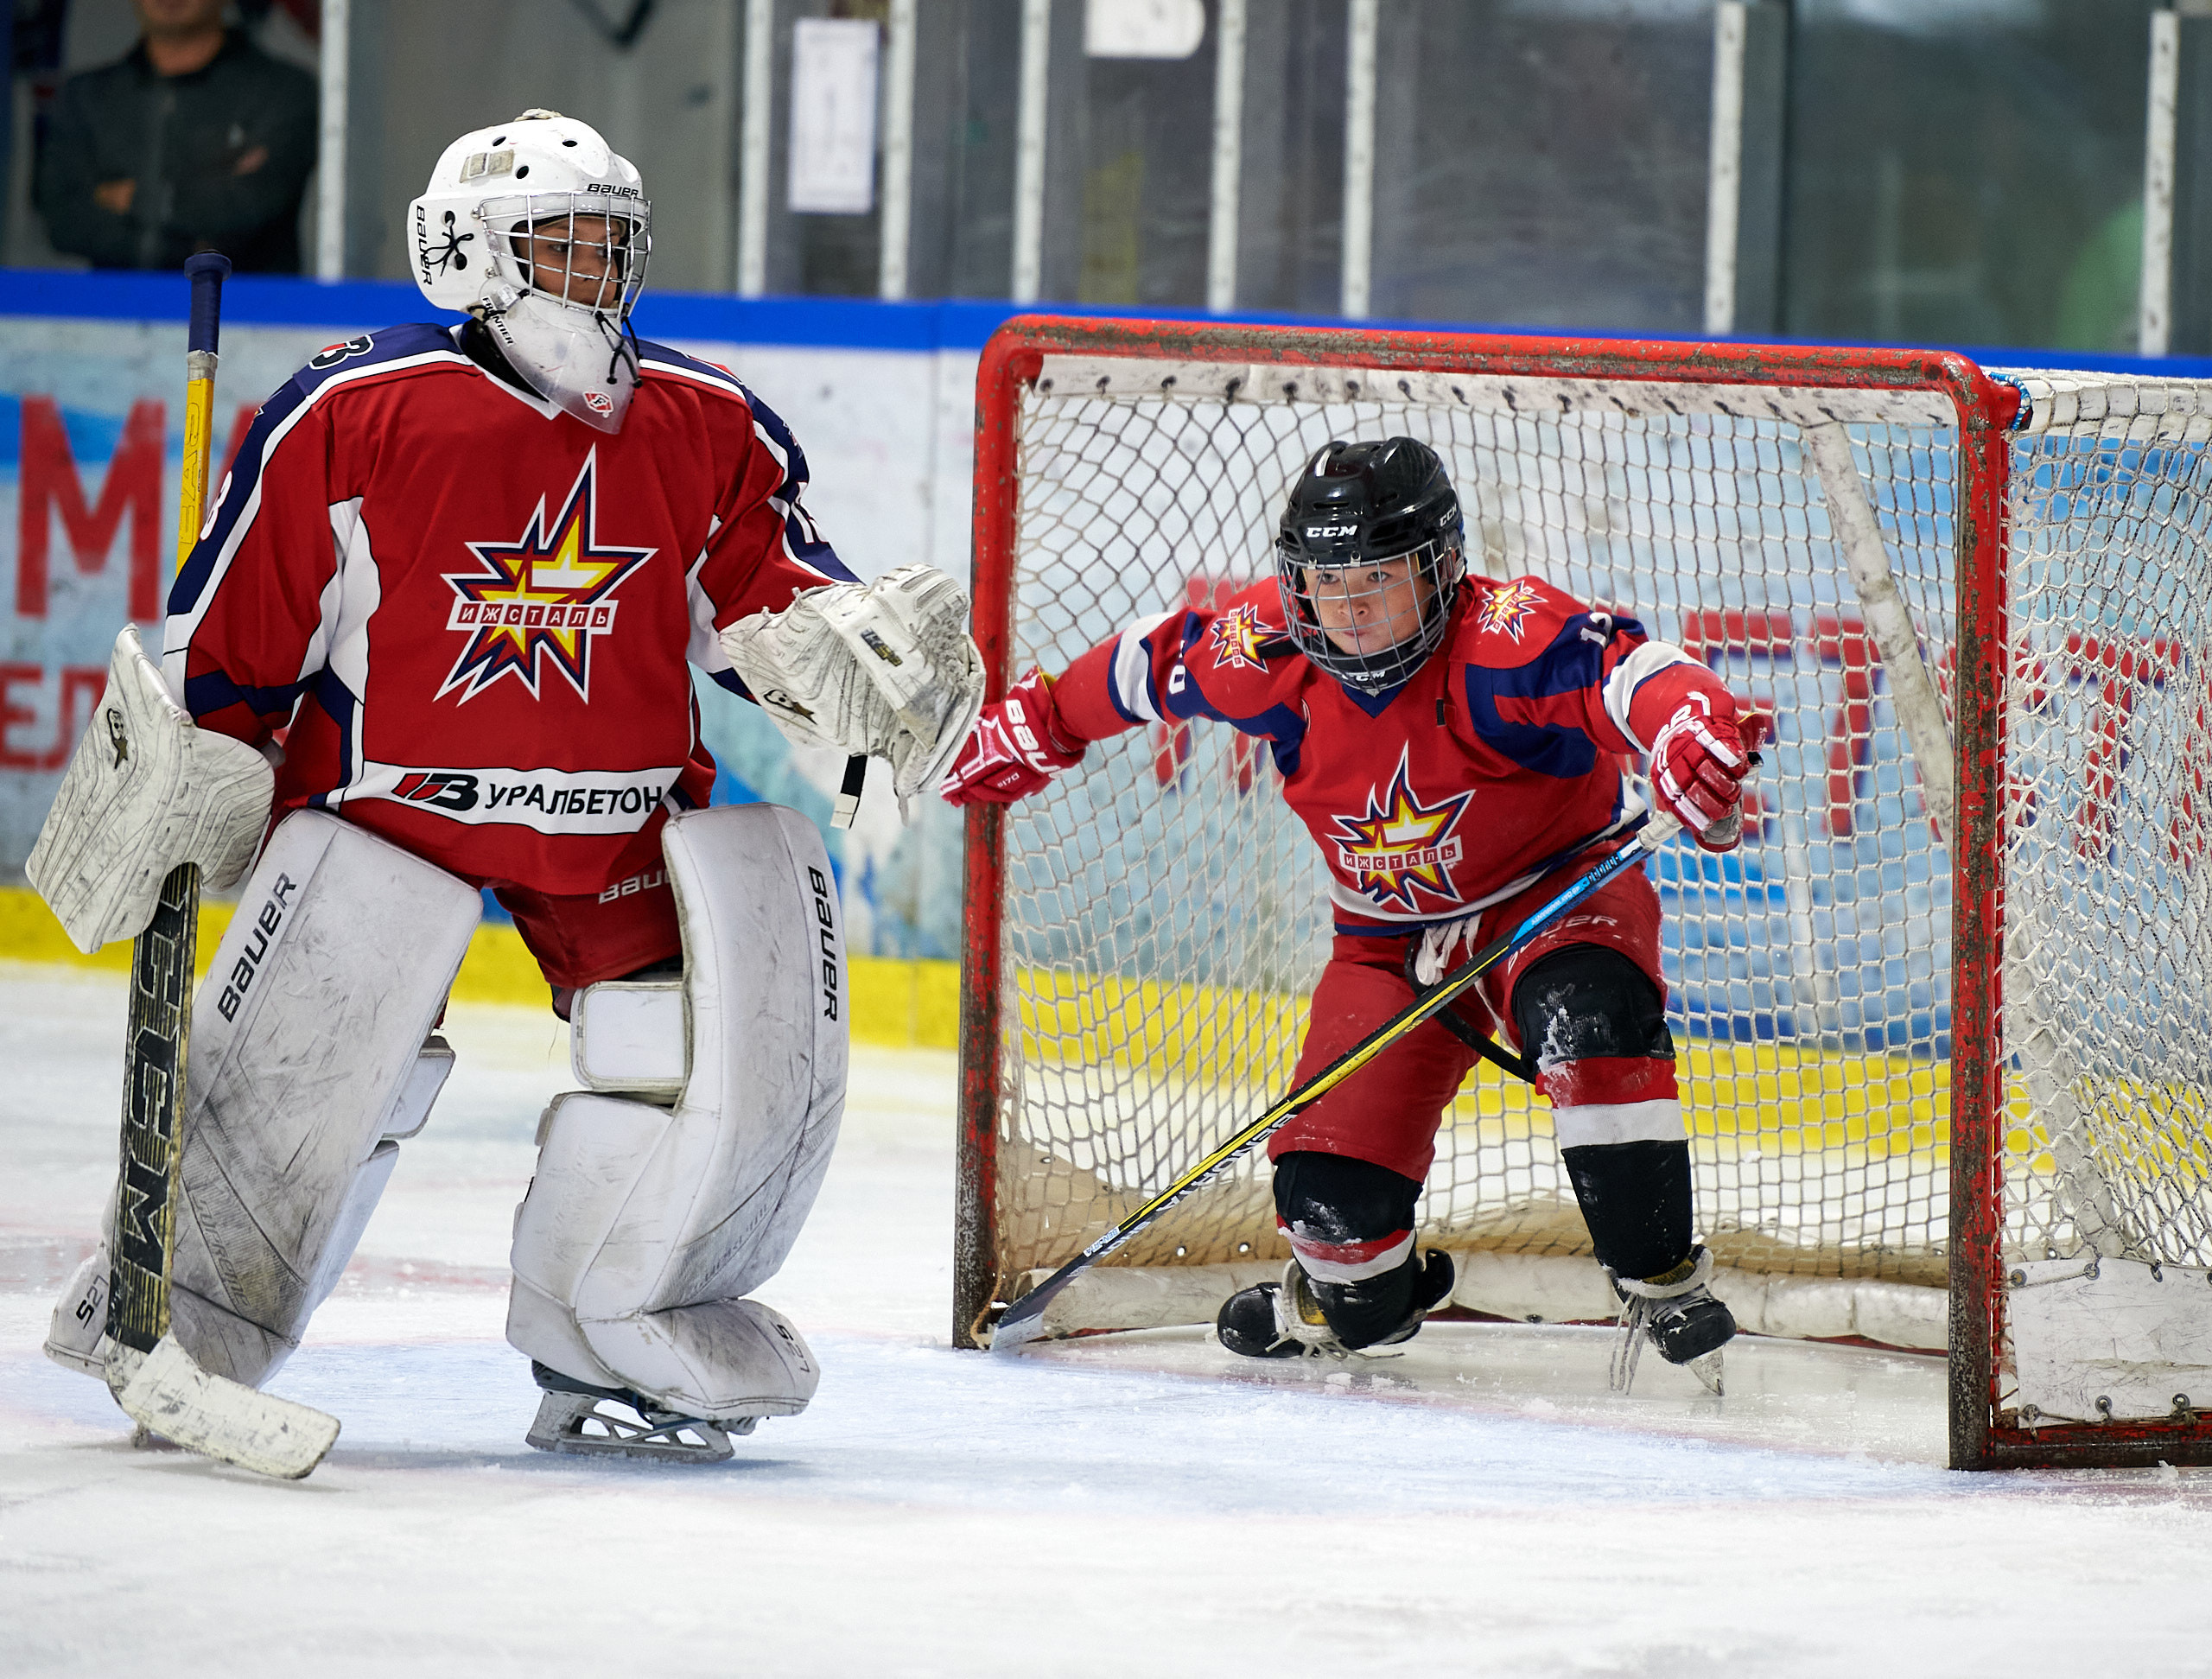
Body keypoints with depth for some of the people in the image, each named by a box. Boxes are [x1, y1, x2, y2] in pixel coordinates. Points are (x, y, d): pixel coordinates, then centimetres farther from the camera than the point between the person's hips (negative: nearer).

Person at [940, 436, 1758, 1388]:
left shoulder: (1505, 639, -26)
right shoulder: (1268, 651, -12)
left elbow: (1631, 671, -41)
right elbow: (1152, 662, 7)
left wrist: (1695, 736, -62)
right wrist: (1033, 727, 19)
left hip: (1557, 888, -4)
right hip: (1393, 937, 4)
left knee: (1587, 1016, -39)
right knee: (1330, 1188, -12)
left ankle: (1661, 1282, -24)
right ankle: (1353, 1304, 27)